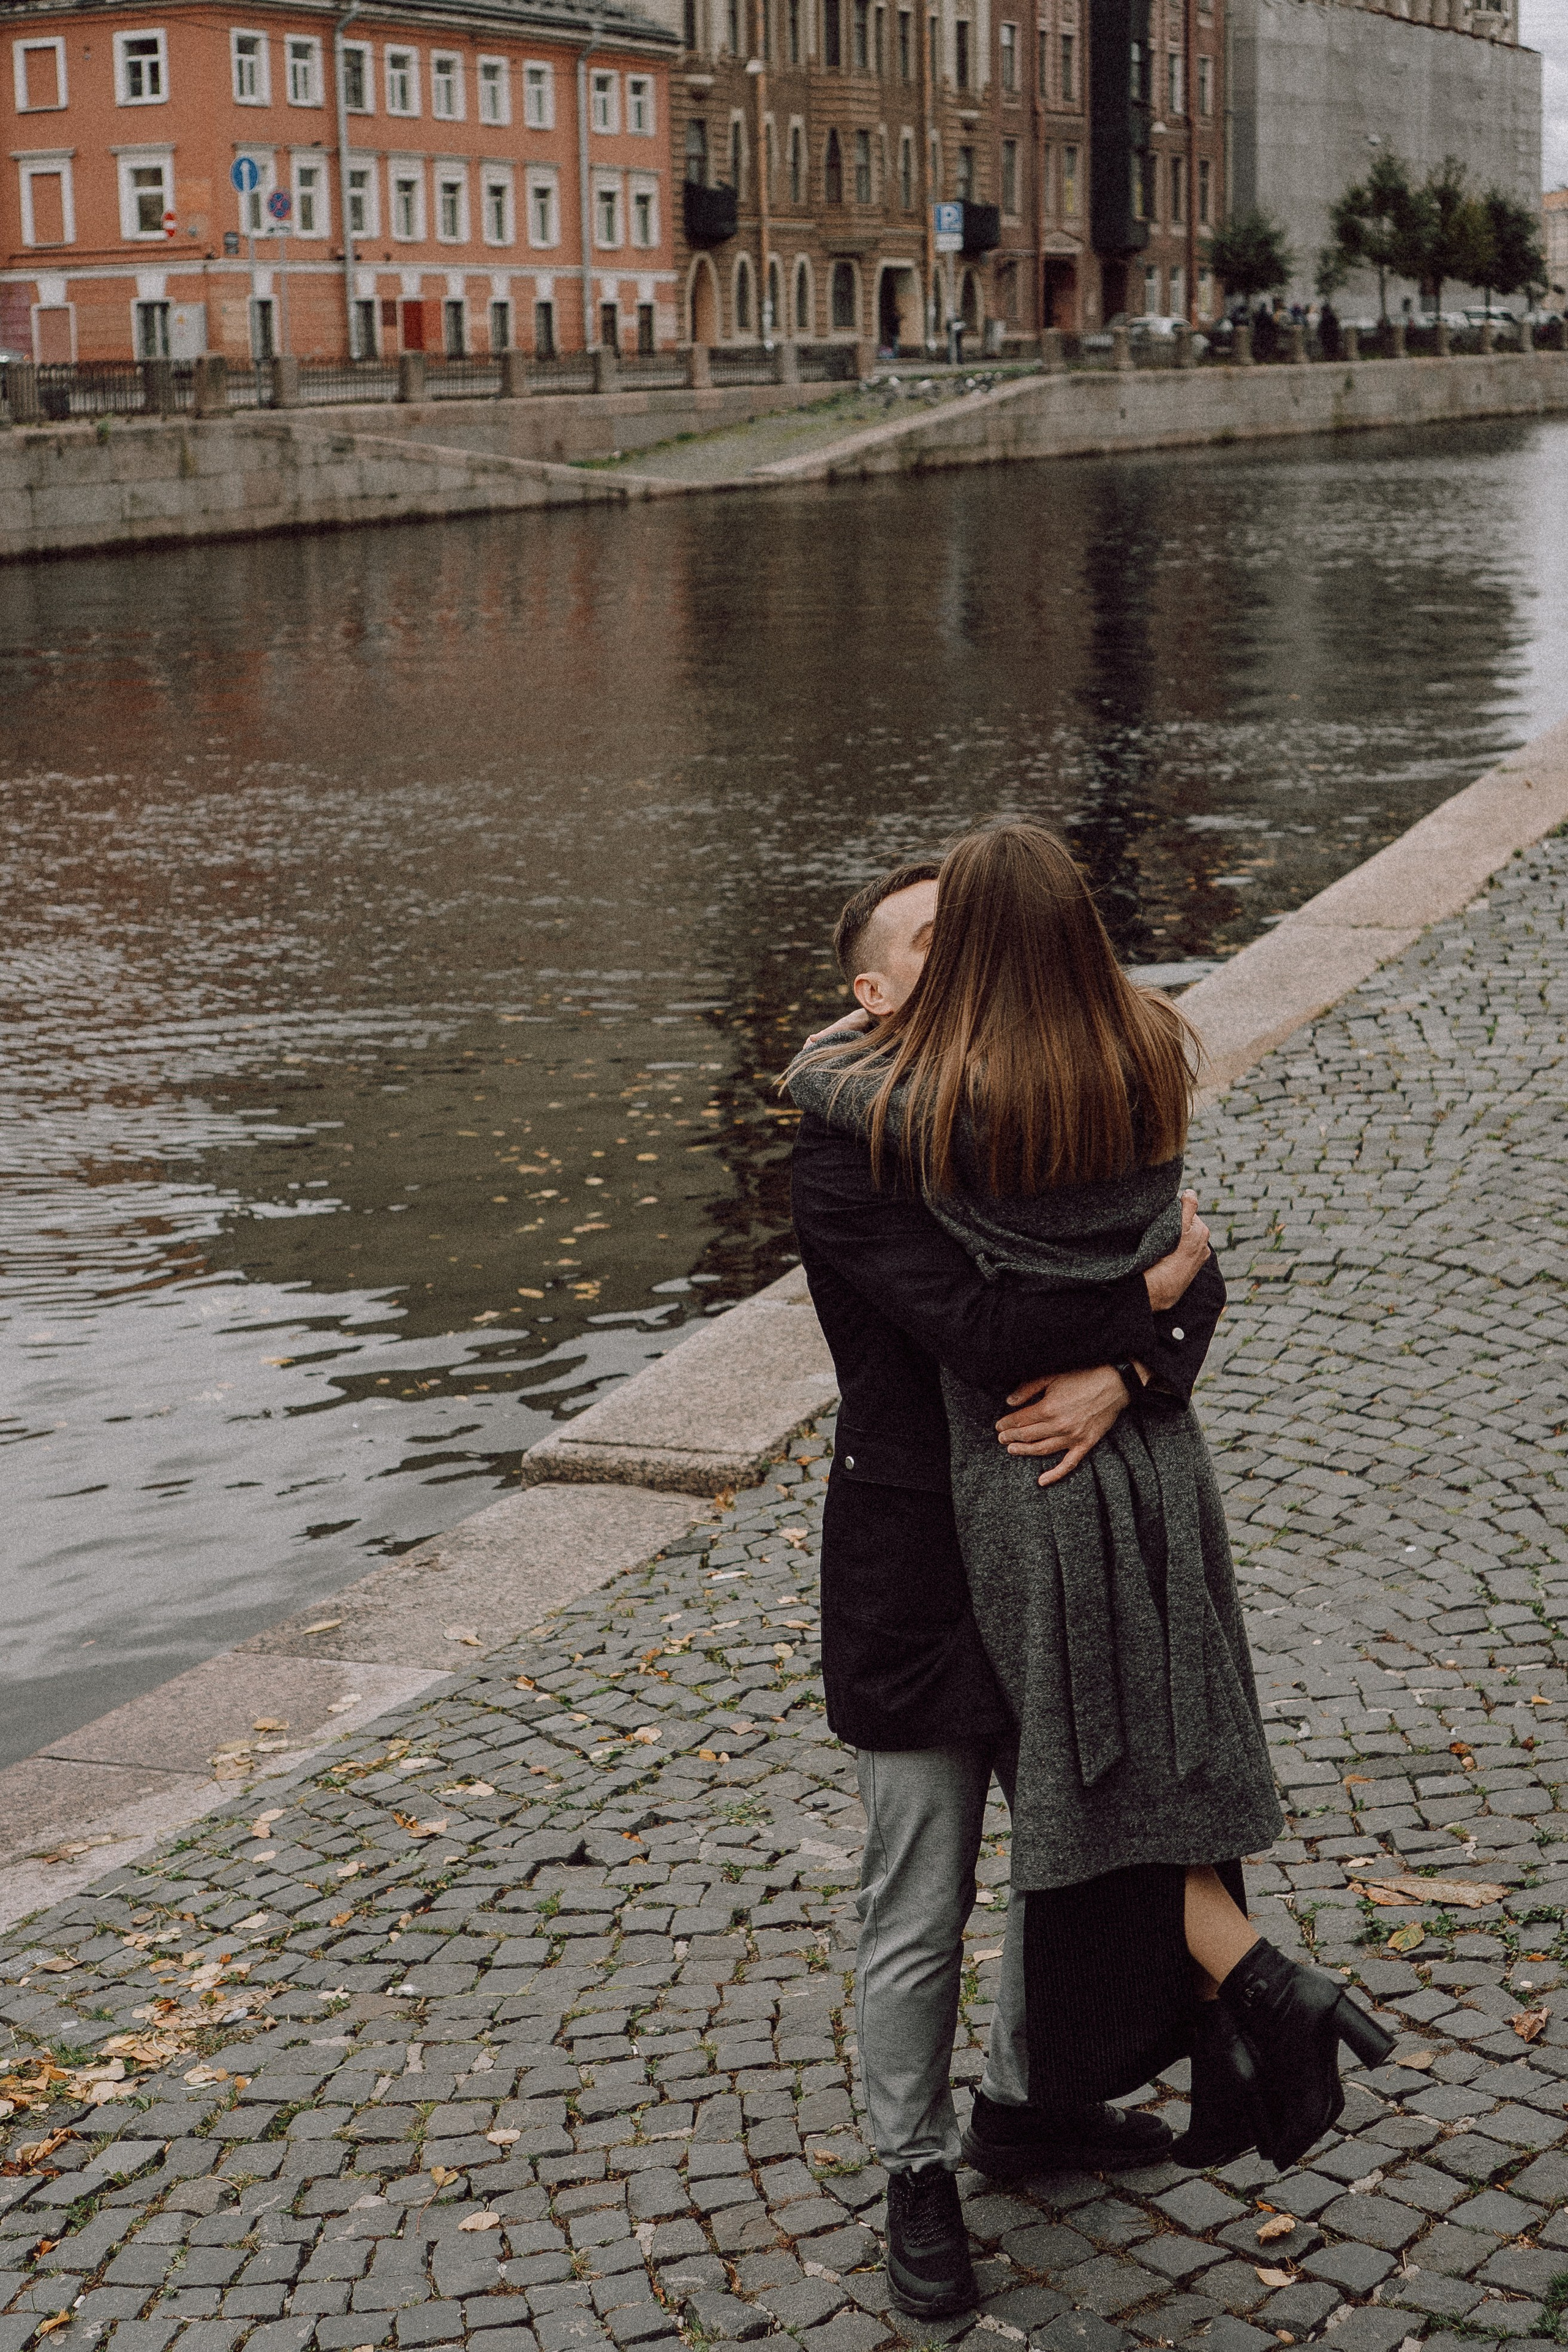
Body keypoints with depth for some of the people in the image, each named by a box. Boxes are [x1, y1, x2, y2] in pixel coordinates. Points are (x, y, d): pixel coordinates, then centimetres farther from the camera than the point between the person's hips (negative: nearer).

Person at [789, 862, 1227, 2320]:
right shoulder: (844, 1154, -17)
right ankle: (917, 2174, 28)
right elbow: (979, 1331, -29)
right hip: (917, 1580, -7)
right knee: (918, 1915, 7)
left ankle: (1024, 2104, 44)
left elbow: (1191, 1274, -4)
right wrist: (1147, 1294, -17)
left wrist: (1123, 1374, -25)